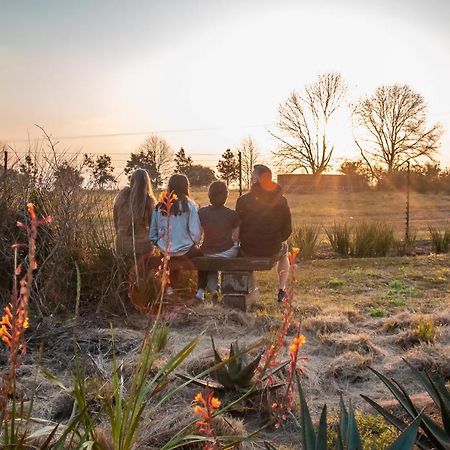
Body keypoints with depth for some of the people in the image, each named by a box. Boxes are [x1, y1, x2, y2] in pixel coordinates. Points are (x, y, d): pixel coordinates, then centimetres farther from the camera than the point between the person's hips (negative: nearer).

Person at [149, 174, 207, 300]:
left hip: (165, 251, 4)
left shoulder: (160, 206, -2)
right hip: (184, 250, -3)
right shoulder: (189, 205, -11)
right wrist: (195, 243, 5)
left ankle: (169, 288, 34)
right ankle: (200, 292, 21)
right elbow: (196, 231, -15)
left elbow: (152, 231, 0)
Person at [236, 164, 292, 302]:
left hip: (249, 250, -1)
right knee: (283, 249, 37)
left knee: (238, 248, 36)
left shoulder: (243, 200, -11)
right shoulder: (281, 200, -5)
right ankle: (282, 291, 31)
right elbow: (288, 229, -1)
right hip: (273, 252, 1)